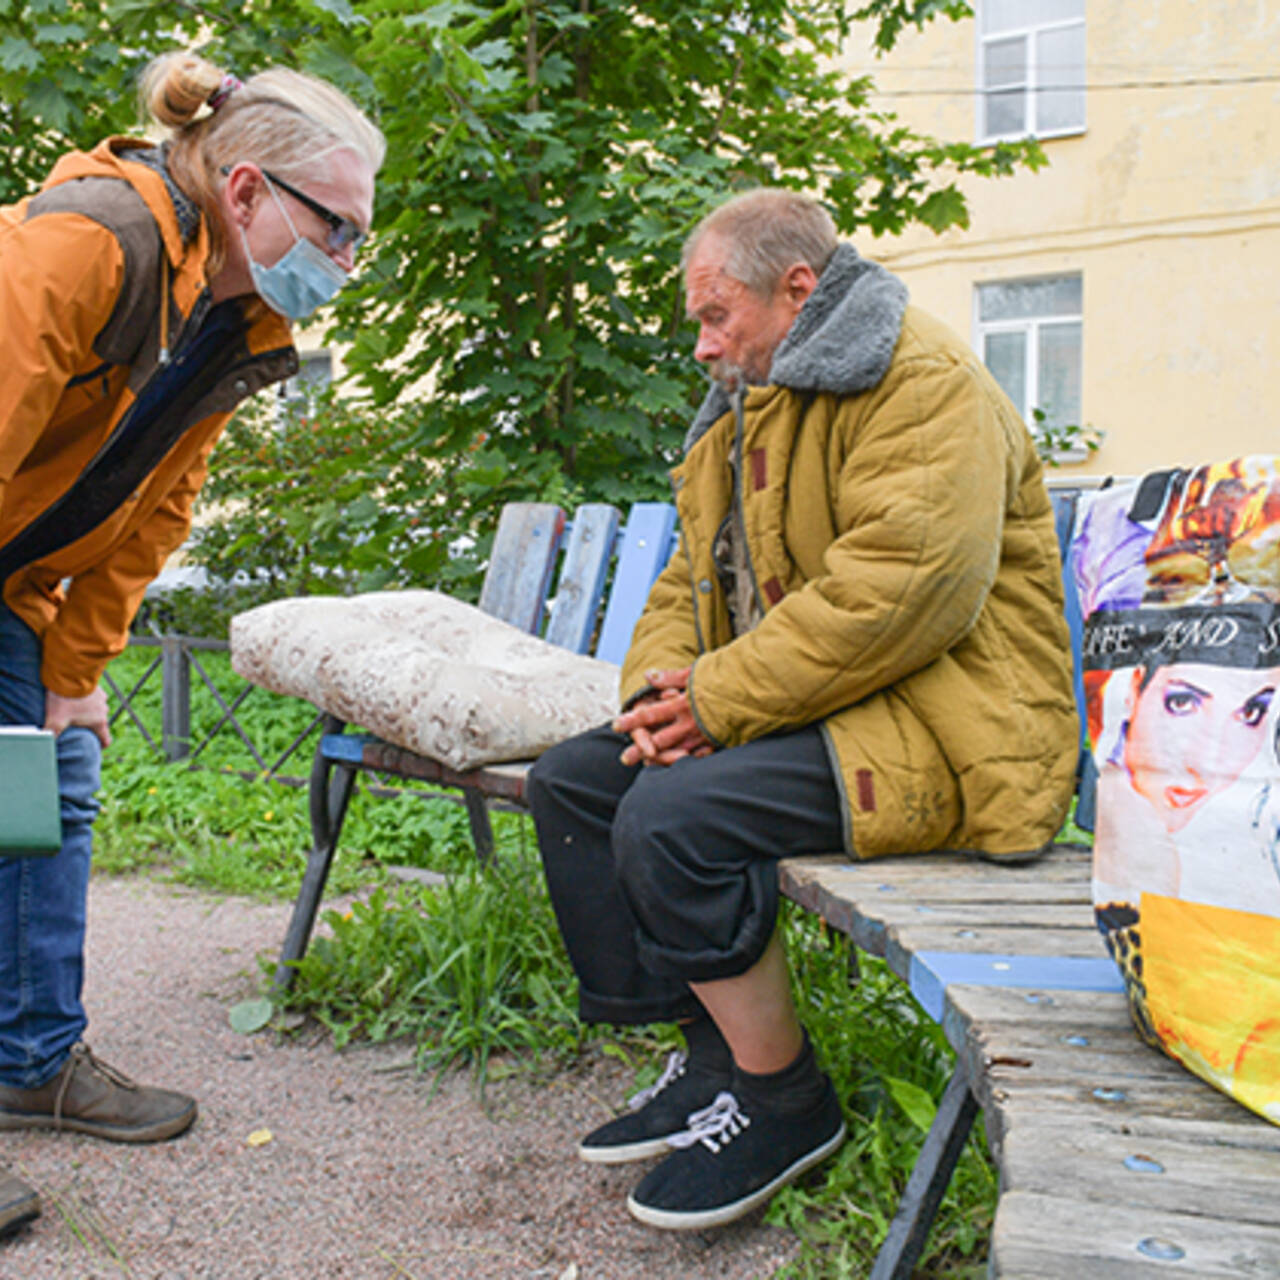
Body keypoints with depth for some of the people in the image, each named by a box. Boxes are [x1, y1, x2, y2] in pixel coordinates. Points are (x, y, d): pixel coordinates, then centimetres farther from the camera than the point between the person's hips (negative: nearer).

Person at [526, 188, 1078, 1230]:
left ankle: (785, 1102, -5)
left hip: (940, 721, -10)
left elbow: (905, 589, -26)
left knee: (670, 819, -27)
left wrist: (721, 700, -21)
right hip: (806, 708, 10)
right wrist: (663, 689, -3)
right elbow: (692, 582, 19)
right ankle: (714, 1058, 8)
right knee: (570, 783, 2)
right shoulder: (746, 410, 20)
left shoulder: (923, 382, -12)